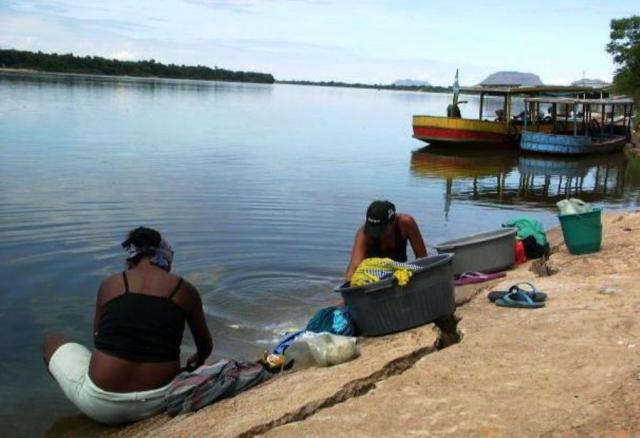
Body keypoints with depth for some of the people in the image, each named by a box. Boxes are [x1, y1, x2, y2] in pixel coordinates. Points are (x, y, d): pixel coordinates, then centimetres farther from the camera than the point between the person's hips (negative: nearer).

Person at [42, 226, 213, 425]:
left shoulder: (110, 284, 3)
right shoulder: (185, 290, 3)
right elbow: (206, 346, 17)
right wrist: (197, 361, 42)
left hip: (102, 402, -3)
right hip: (157, 403, 3)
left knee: (52, 343, 25)